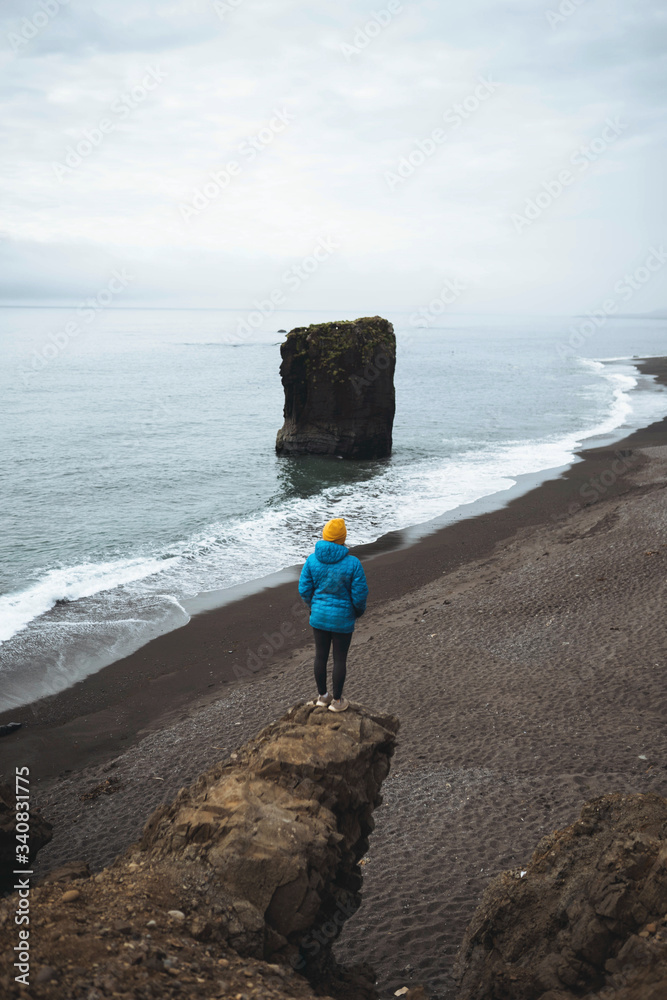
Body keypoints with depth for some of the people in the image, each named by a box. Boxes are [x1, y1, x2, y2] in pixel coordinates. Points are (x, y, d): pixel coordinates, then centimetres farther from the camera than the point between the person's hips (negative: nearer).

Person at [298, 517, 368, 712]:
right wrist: (359, 611, 7)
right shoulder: (352, 563, -20)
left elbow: (304, 588, -5)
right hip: (343, 618, -3)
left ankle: (322, 696, 31)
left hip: (319, 615, 3)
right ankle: (336, 701, 23)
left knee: (321, 656, 17)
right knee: (340, 659, 12)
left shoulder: (313, 559, -11)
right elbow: (360, 593, -15)